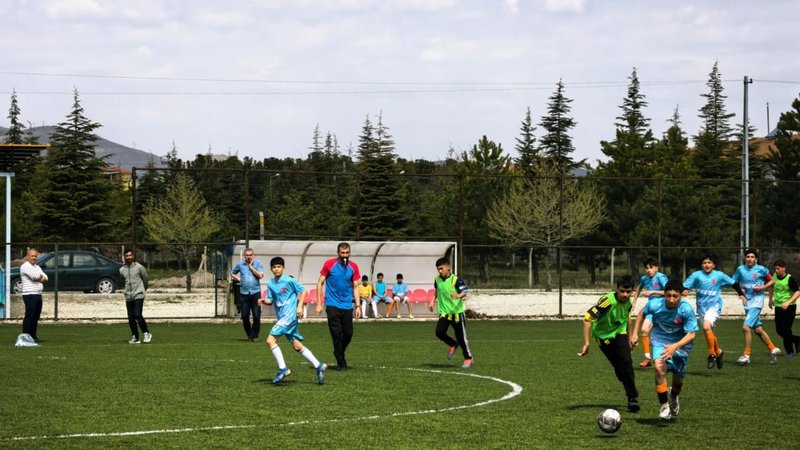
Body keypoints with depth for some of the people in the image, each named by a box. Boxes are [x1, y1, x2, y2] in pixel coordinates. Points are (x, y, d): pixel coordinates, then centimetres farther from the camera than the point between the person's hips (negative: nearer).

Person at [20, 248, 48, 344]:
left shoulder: (37, 267, 20)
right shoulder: (25, 266, -7)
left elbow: (45, 277, 12)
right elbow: (34, 276, -20)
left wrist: (41, 278, -9)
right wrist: (40, 277, 0)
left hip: (38, 295, 9)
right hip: (30, 295, -9)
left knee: (36, 317, 10)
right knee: (29, 316, -10)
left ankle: (33, 336, 16)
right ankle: (25, 336, -10)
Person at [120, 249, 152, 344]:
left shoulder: (139, 267, -4)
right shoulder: (122, 270, 7)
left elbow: (146, 279, 8)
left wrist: (142, 289, 18)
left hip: (138, 296, -4)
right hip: (128, 297, 4)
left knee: (138, 315, -17)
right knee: (131, 318, 3)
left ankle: (146, 334, -4)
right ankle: (135, 337, 12)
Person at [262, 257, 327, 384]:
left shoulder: (289, 281, -9)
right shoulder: (270, 284, 10)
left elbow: (302, 291, -3)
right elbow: (270, 300, 11)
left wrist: (299, 306, -11)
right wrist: (264, 301, -11)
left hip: (290, 316, -7)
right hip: (282, 317, 7)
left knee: (270, 340, -15)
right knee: (297, 346, 7)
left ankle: (283, 369, -13)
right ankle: (319, 366, 11)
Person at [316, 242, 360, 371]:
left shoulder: (353, 267, 4)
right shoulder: (329, 264, -4)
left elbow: (355, 287, 10)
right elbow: (320, 283, 0)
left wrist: (358, 306, 3)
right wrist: (319, 303, -5)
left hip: (347, 306, 3)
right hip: (332, 306, -3)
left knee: (348, 334, 4)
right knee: (337, 334, -6)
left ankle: (339, 354, 31)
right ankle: (340, 363, 4)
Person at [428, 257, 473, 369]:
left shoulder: (455, 280, -13)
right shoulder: (437, 280, 6)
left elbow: (464, 292, -24)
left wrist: (458, 296, -45)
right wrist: (432, 301, 17)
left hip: (457, 312, -5)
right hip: (444, 312, 5)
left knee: (461, 337, -2)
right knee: (439, 332, -16)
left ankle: (468, 358, 16)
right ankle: (453, 345, 15)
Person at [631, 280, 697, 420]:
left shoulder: (686, 310, -27)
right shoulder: (655, 305, -21)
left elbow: (691, 334, -26)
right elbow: (642, 313, 3)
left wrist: (675, 346, -41)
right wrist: (635, 333, 2)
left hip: (680, 344, 0)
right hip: (660, 341, 0)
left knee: (678, 381, 8)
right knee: (659, 366, -30)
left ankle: (673, 397, 48)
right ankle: (664, 406, -18)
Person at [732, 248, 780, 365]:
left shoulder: (761, 269, -5)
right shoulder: (740, 269, 4)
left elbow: (772, 281, 6)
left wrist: (762, 287, -11)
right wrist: (739, 292, -5)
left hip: (756, 301, -5)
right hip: (747, 302, 5)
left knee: (746, 327, -16)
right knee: (758, 329, 13)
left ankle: (746, 355, -8)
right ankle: (773, 349, 29)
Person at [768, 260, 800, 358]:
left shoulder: (790, 279, -16)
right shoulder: (774, 276, 2)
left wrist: (788, 303, -29)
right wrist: (770, 299, 24)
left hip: (789, 307, -6)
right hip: (778, 307, 6)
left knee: (786, 329, -9)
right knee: (779, 330, 5)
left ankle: (789, 351, 9)